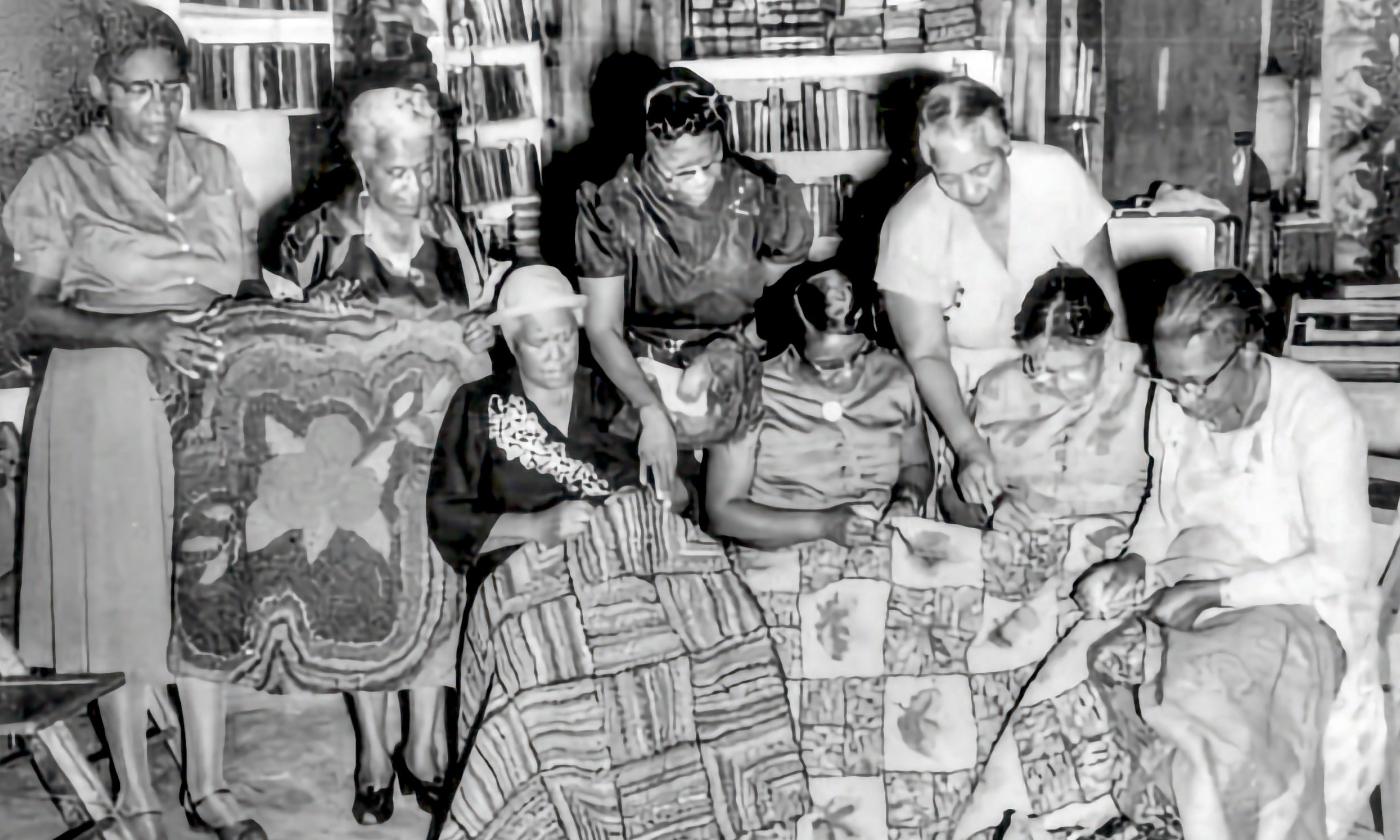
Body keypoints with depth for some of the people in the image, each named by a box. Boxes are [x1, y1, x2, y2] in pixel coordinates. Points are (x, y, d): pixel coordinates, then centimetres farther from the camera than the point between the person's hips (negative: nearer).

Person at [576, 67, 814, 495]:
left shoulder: (764, 198, -12)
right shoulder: (612, 209, -15)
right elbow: (602, 329, -13)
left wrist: (726, 355, -11)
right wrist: (651, 410, -27)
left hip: (738, 372, 1)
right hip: (644, 374, -1)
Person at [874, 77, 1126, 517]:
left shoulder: (1057, 176, -20)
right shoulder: (909, 228, -23)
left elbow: (1099, 283, -7)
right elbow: (927, 354, -20)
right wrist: (969, 447, -32)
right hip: (966, 385, -1)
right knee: (968, 504, -11)